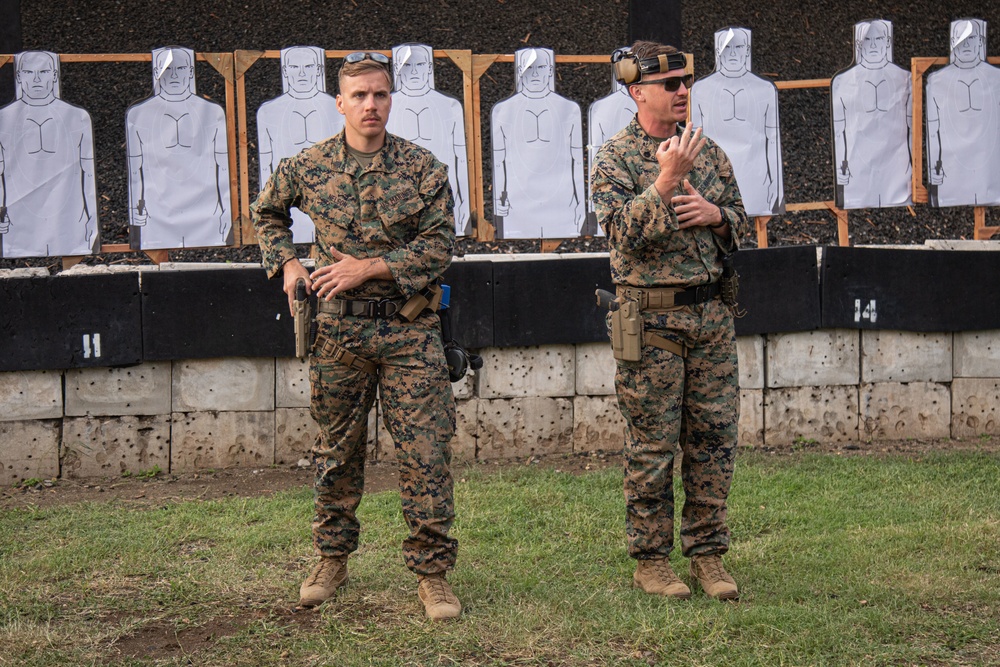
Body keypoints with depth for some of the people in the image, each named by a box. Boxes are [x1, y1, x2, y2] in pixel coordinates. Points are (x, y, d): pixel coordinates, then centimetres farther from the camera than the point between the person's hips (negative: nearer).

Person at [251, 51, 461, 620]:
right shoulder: (307, 167, 2)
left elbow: (439, 246, -7)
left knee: (426, 450, -4)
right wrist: (287, 263, 7)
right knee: (337, 450, 12)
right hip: (337, 328, 2)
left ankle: (433, 572, 4)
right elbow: (268, 213, 22)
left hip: (410, 328, -1)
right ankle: (333, 559, 28)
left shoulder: (423, 168, -3)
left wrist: (368, 267, -13)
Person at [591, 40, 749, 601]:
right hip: (652, 319, -5)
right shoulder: (615, 158, -4)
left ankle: (708, 553, 17)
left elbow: (741, 222, 16)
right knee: (652, 445, 0)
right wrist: (665, 181, -23)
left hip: (711, 314, 5)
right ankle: (651, 559, 11)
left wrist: (714, 213, -5)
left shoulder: (708, 151, 12)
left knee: (714, 438, 7)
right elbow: (625, 232, -16)